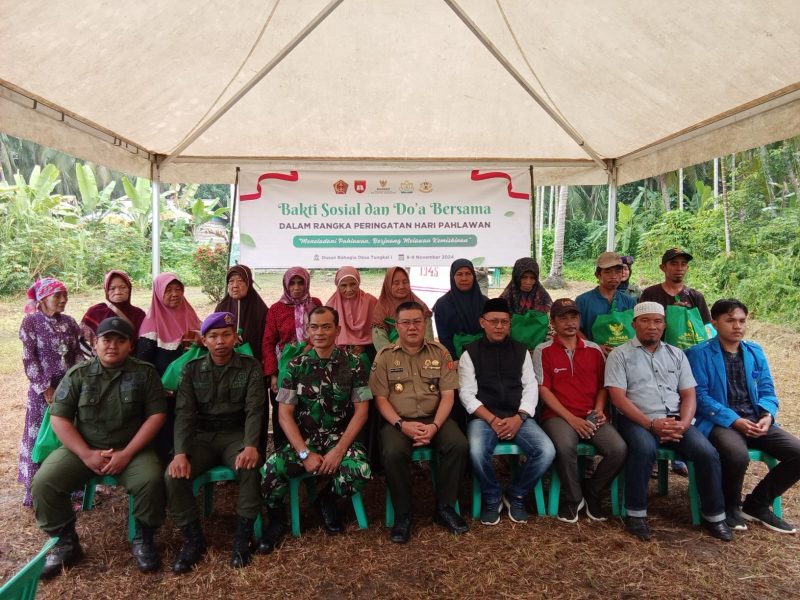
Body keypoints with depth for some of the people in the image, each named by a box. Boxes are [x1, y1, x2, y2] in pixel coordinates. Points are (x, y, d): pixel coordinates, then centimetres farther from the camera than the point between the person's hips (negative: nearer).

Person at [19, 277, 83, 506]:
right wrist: (46, 389, -13)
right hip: (43, 390, -4)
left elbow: (77, 354, 8)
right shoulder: (31, 322, -6)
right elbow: (29, 359, -10)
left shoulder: (69, 322, 6)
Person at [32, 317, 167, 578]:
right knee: (44, 482, -21)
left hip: (131, 449, -2)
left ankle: (143, 539, -2)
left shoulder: (145, 373, -1)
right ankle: (66, 542, 3)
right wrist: (86, 454, -13)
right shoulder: (78, 374, 3)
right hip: (82, 448, 2)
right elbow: (59, 417, -1)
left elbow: (156, 415, -5)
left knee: (152, 480, -29)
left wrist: (127, 453, -15)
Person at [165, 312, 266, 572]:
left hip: (236, 434, -2)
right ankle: (193, 538, -4)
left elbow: (254, 409, -10)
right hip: (201, 436, 2)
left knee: (251, 469, -32)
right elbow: (184, 413, -4)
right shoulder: (191, 369, 4)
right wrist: (180, 452, -21)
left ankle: (243, 536, -13)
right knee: (173, 475, -24)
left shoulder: (250, 367, -1)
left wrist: (251, 445, -29)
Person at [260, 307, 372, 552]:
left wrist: (339, 450, -15)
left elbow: (361, 411, -3)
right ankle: (276, 516, 6)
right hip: (304, 438, 1)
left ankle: (326, 498, 5)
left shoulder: (353, 364, -1)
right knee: (272, 469, -28)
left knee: (361, 471, -30)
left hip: (340, 437, 0)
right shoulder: (297, 365, 1)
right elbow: (285, 413, -1)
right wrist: (305, 453, -14)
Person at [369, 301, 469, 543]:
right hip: (398, 421, -1)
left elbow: (447, 394, 2)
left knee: (458, 445, -26)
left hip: (434, 418, 2)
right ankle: (403, 514, -8)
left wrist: (435, 426, -14)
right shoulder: (385, 356, 4)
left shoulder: (439, 352, 7)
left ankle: (445, 507, -5)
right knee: (393, 453, -31)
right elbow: (380, 398, 0)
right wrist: (401, 424, -15)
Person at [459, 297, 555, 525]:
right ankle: (492, 498, -1)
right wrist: (492, 420, -15)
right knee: (477, 452, -33)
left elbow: (530, 388, 6)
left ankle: (516, 495, 5)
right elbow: (467, 394, -2)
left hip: (518, 417, 3)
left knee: (546, 451, -23)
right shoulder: (471, 353, 5)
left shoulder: (521, 351, 13)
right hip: (483, 417, -2)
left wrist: (519, 418, -11)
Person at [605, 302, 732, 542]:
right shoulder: (620, 355, 3)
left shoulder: (676, 354, 17)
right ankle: (636, 514, -17)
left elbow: (689, 395, 11)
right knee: (644, 449, -34)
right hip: (638, 420, -4)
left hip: (675, 420, 4)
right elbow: (618, 397, -6)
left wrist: (683, 424, -9)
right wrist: (651, 424, -17)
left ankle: (714, 516, 1)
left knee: (707, 452, -20)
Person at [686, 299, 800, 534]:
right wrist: (734, 421, -19)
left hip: (755, 421, 6)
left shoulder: (755, 351, 16)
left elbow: (767, 390, 13)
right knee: (738, 455, -35)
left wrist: (767, 415, -9)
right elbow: (700, 396, -10)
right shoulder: (699, 353, -2)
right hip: (720, 423, -6)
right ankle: (729, 506, -2)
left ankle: (757, 503, 7)